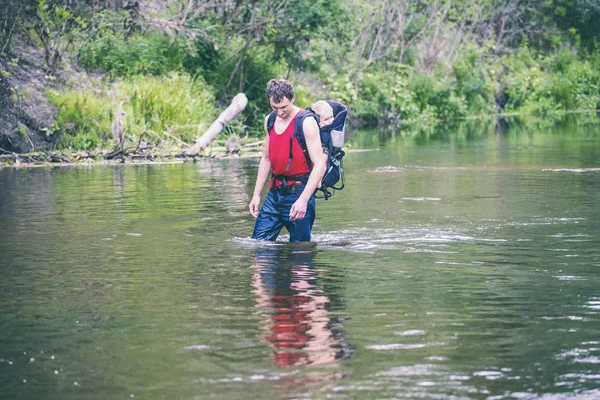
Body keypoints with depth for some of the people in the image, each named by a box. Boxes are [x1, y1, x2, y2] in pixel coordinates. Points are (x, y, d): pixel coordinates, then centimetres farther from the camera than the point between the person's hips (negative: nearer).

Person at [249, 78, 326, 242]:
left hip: (299, 192, -6)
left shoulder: (306, 122, -11)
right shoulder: (270, 121, 10)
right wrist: (256, 194, 15)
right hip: (275, 192, 6)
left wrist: (303, 200, -25)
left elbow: (320, 164, -17)